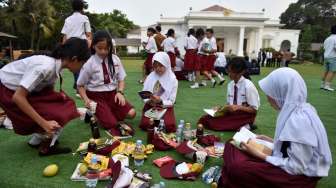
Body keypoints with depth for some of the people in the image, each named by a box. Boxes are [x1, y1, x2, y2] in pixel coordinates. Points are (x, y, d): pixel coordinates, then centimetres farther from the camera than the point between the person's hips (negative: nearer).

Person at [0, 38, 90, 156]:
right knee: (56, 117, -15)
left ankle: (37, 140, 14)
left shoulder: (56, 64, -8)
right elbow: (18, 97, -33)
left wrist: (71, 109, 0)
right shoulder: (45, 67, -33)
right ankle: (45, 147, 7)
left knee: (61, 104, -1)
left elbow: (48, 91, 4)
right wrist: (44, 123, -32)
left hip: (20, 87, 8)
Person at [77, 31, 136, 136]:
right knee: (111, 124, -20)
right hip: (96, 96, -4)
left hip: (112, 93, 4)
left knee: (131, 113, -16)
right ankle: (94, 114, 7)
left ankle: (108, 113, 4)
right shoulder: (89, 63, -10)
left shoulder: (115, 60, -2)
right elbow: (80, 85, -2)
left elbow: (121, 79, 4)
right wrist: (86, 99, -18)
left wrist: (120, 92, -15)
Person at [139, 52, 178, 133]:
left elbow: (171, 101, -8)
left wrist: (160, 101, -25)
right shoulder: (150, 77, -2)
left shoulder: (172, 80, -8)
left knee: (170, 127, -23)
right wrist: (149, 101, -21)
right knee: (145, 125, -22)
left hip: (165, 107, -1)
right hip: (150, 106, 1)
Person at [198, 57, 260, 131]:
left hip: (245, 115, -6)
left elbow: (254, 109, -12)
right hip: (232, 113, 6)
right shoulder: (230, 85, 2)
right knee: (204, 120, -13)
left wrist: (238, 107, -26)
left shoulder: (248, 86, -16)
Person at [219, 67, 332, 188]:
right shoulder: (295, 109, 0)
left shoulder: (300, 120, -27)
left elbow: (296, 167, -23)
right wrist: (270, 140, 6)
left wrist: (258, 155, -20)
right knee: (232, 146, 0)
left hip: (300, 177, -9)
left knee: (236, 168, -22)